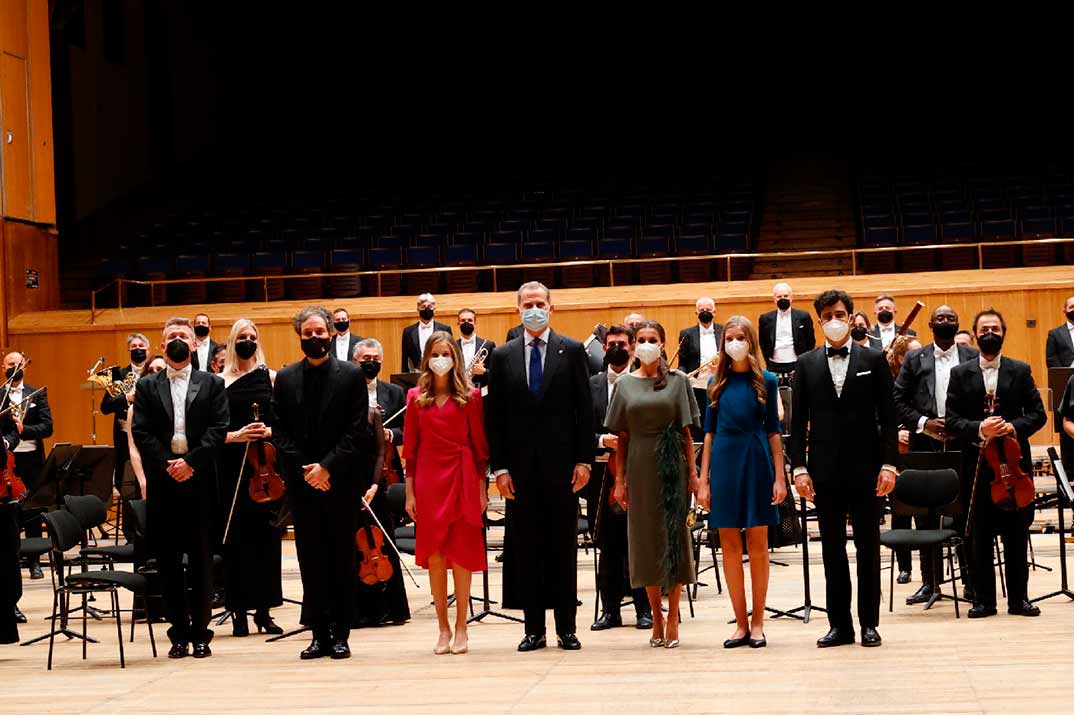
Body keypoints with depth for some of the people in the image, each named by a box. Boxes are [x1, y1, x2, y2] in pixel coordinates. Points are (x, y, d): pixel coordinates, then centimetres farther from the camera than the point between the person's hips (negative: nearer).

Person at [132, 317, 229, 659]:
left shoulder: (212, 384, 9)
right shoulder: (147, 386, 11)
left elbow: (218, 429, -1)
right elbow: (141, 433, 2)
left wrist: (190, 461, -13)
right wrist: (167, 465, -11)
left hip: (199, 480, -1)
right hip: (162, 483, 1)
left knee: (201, 559, 1)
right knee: (167, 560, 2)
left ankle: (200, 633, 6)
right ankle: (179, 633, 8)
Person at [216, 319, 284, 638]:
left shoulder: (271, 378, 7)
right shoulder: (220, 382, 4)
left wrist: (269, 431, -13)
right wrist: (236, 436, -15)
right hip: (233, 466, -1)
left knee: (266, 534, 2)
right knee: (236, 536, 0)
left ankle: (264, 610, 9)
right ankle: (240, 611, 5)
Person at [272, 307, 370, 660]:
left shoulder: (351, 375, 1)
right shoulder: (285, 378, 9)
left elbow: (358, 431, -5)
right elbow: (279, 432, 5)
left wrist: (328, 467, -13)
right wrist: (304, 470, -7)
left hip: (340, 481, -2)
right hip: (302, 482, 2)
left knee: (342, 560, 2)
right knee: (310, 560, 3)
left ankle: (340, 635, 7)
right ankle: (319, 634, 7)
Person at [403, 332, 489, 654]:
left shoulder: (470, 396, 1)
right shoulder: (416, 398, 6)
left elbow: (479, 444, 2)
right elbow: (410, 447, 7)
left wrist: (481, 488, -2)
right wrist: (410, 491, 4)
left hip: (462, 478, -2)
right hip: (428, 479, 2)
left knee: (460, 552, 1)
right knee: (434, 554, 2)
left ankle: (461, 627, 8)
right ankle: (443, 628, 9)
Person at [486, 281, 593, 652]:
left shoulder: (572, 351, 3)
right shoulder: (503, 356, 7)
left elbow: (585, 409, 2)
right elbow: (494, 416, 6)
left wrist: (583, 460, -4)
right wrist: (499, 467, -2)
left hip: (561, 464, -1)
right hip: (520, 466, 1)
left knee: (564, 546, 3)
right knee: (525, 546, 3)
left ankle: (566, 628, 8)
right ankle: (534, 628, 9)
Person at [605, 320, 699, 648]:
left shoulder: (677, 381, 4)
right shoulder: (625, 384, 7)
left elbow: (685, 430, 2)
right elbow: (621, 437, 7)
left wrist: (693, 472, -4)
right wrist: (620, 480, 2)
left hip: (672, 465, -2)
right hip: (639, 466, 2)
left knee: (673, 535, -1)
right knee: (645, 536, 3)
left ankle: (673, 619, 4)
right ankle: (657, 618, 12)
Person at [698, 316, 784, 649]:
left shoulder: (766, 381, 1)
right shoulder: (717, 383, 6)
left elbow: (773, 431, 2)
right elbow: (709, 433, 7)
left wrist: (780, 477, -4)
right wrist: (703, 481, 3)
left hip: (756, 462, -2)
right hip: (724, 462, 2)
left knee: (757, 544, 2)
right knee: (730, 546, 3)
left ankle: (757, 623, 9)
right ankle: (741, 624, 9)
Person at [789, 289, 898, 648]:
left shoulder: (873, 360, 3)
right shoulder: (806, 364, 7)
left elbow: (888, 416, 1)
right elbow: (798, 420, 6)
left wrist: (888, 464, -7)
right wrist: (799, 467, -3)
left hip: (864, 469, -1)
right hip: (825, 470, 1)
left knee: (868, 547, 4)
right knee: (832, 549, 5)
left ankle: (869, 623, 11)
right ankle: (839, 624, 11)